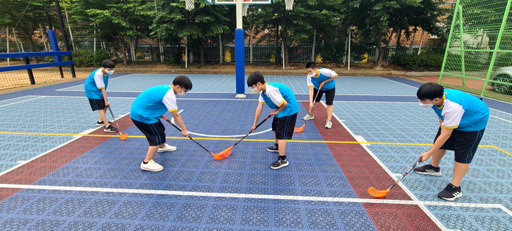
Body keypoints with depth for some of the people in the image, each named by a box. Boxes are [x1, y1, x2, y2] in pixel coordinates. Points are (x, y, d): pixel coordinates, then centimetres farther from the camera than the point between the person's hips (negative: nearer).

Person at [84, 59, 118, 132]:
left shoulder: (107, 72, -5)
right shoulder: (98, 74, -31)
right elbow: (102, 89, -29)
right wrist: (105, 100, -26)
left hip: (98, 91, 9)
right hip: (92, 90, -8)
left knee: (105, 106, 12)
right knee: (100, 108, -14)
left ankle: (100, 121, 33)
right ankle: (107, 126, -18)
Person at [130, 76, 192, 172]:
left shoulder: (166, 88, 5)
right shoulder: (169, 95, -25)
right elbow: (176, 115, -22)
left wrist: (159, 114, 25)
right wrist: (184, 129, -14)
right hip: (141, 116, -10)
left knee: (161, 129, 25)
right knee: (157, 137, -8)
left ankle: (162, 146, 51)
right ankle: (146, 162, -2)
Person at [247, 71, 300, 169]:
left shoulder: (270, 90, -31)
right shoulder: (263, 91, 1)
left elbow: (284, 103, -29)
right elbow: (259, 108, 5)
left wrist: (278, 111, -9)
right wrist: (255, 124, 8)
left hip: (289, 109, -10)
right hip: (281, 109, 11)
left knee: (281, 133, -10)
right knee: (275, 127, 26)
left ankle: (282, 160, -1)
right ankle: (277, 146, 49)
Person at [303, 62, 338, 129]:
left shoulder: (325, 71, -38)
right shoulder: (309, 77, -29)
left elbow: (335, 75, -21)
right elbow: (311, 89, -31)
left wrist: (324, 82, -29)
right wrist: (311, 102, -39)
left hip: (330, 87, -3)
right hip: (317, 88, 3)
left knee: (329, 103, -11)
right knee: (313, 101, 5)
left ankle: (329, 121, 0)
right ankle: (311, 114, 32)